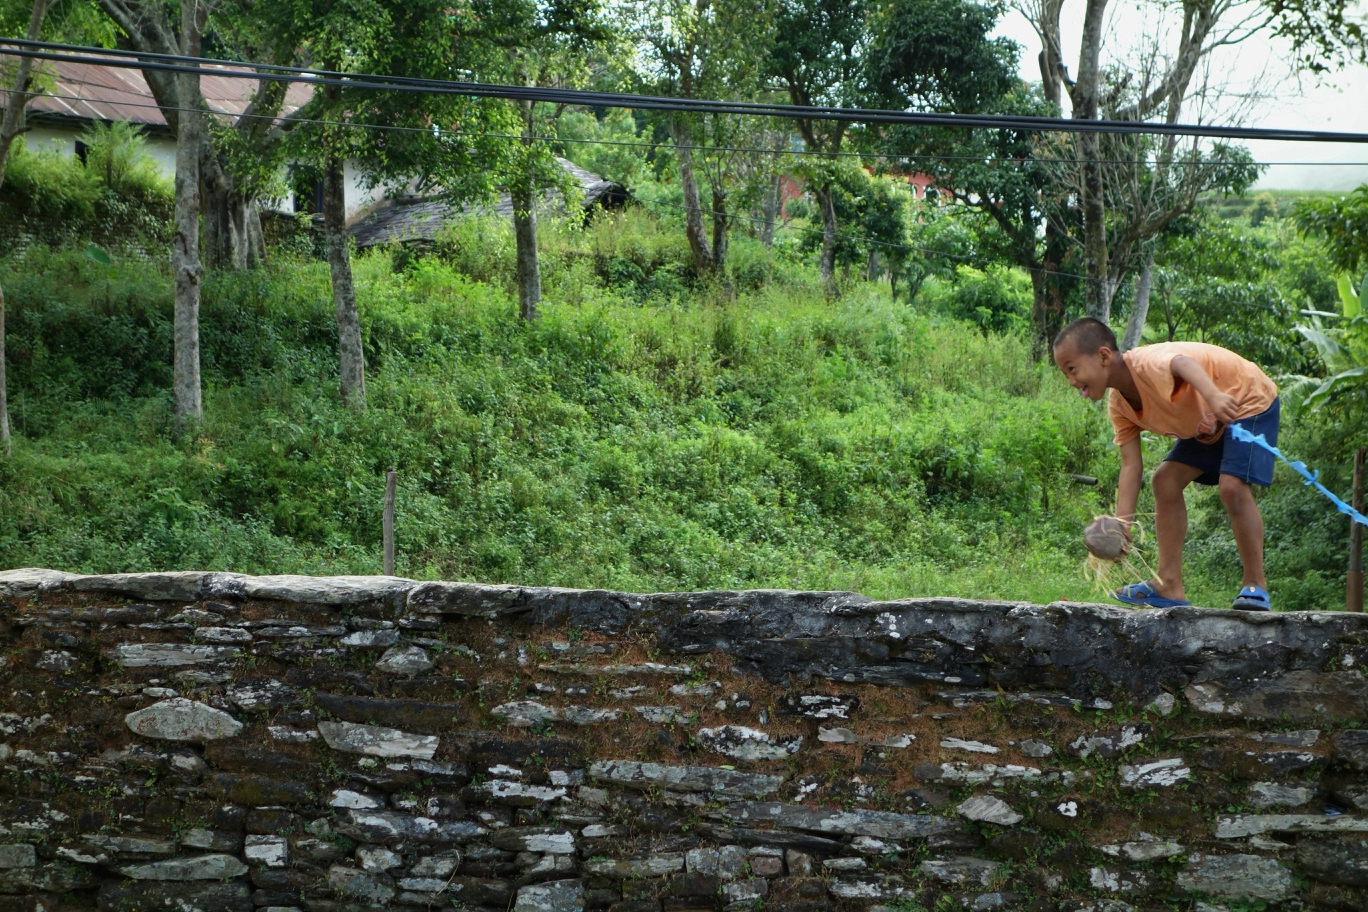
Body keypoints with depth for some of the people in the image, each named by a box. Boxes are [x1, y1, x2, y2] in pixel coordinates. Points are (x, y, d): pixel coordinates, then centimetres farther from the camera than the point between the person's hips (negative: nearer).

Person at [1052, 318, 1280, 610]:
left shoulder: (1150, 364, -33)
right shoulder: (1118, 406, -7)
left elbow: (1183, 364, -56)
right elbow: (1130, 465, -10)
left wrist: (1213, 396, -77)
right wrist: (1120, 524, -20)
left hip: (1249, 401, -9)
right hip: (1206, 424, 9)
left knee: (1232, 486, -25)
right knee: (1165, 480, 3)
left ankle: (1255, 585, -13)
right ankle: (1169, 585, 5)